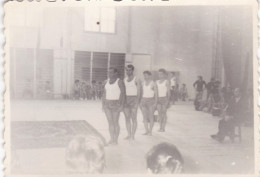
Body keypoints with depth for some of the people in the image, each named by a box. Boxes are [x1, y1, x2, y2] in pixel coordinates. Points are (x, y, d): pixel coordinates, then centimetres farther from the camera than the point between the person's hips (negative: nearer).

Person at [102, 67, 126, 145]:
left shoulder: (120, 82, -9)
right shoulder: (107, 81, 9)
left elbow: (123, 94, -12)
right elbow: (105, 93, 12)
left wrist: (122, 105, -18)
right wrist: (103, 104, 8)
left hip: (116, 104, -6)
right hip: (107, 104, 6)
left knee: (115, 122, -2)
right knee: (110, 122, 6)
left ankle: (116, 140, 8)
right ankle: (112, 139, 13)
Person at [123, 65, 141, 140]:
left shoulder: (136, 80, -4)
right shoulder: (125, 80, 12)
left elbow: (138, 92, -6)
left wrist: (137, 102, -12)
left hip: (133, 99, -5)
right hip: (125, 99, 5)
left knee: (133, 118, -2)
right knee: (127, 118, 7)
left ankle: (133, 135, 3)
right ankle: (129, 134, 14)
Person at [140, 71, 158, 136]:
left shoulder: (153, 83, -7)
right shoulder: (143, 83, 8)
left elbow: (156, 93, -7)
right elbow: (141, 93, 12)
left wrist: (155, 102, -13)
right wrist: (140, 101, 8)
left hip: (151, 101, -5)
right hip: (143, 101, 5)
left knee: (150, 117, -3)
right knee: (144, 117, 3)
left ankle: (150, 131, 6)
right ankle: (146, 131, 10)